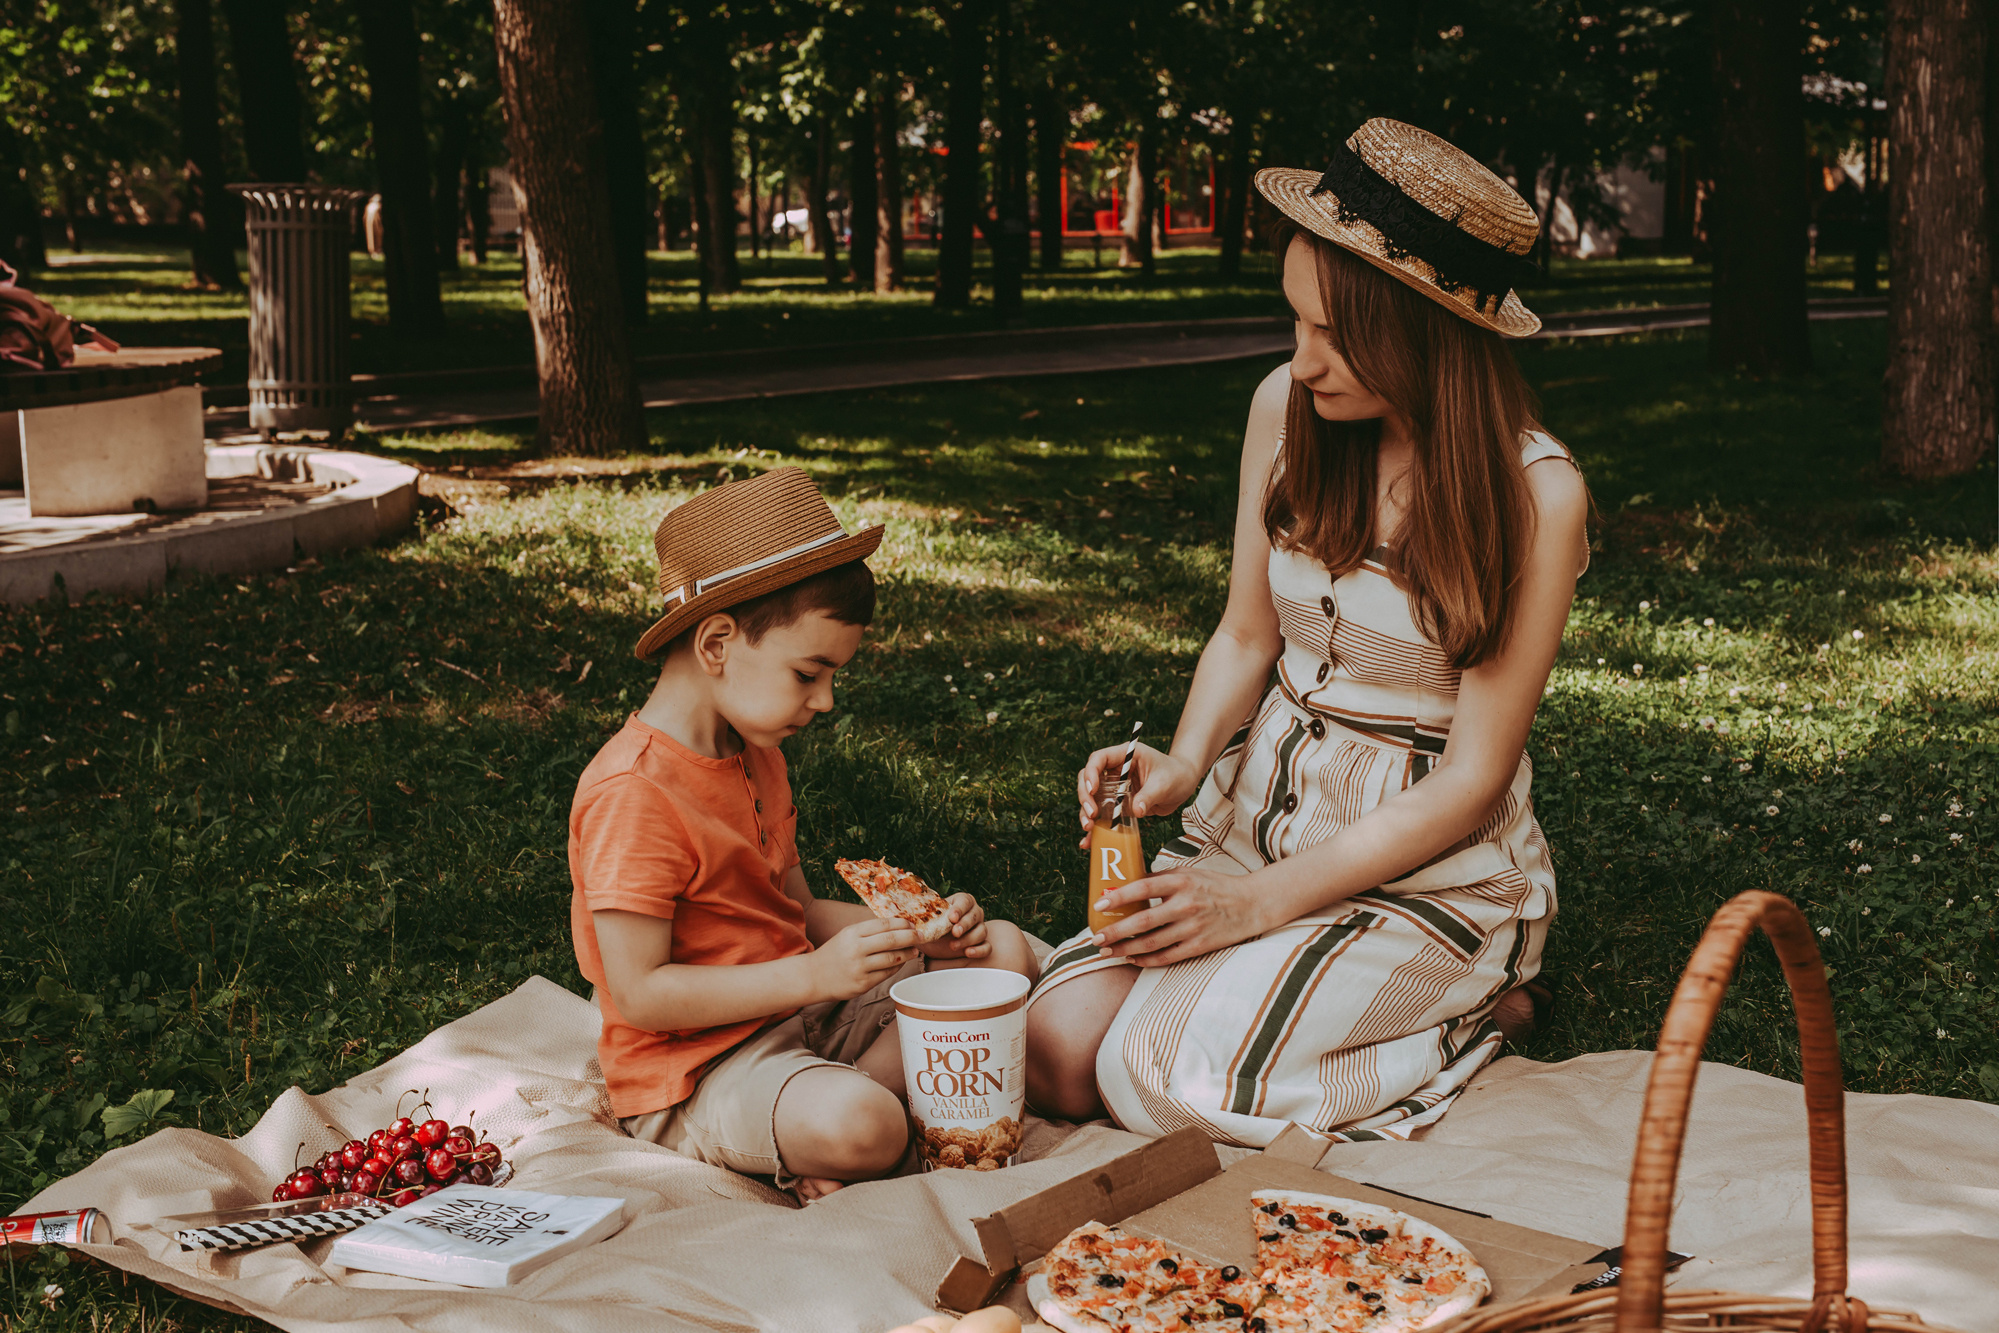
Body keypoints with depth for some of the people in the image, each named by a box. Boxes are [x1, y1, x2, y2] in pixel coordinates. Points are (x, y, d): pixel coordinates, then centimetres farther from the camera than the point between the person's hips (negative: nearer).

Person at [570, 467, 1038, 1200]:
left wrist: (915, 929, -3)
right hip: (693, 1071, -10)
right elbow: (637, 994, -23)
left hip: (799, 1008, 10)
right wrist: (813, 975, -28)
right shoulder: (631, 794, -22)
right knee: (862, 1129, -37)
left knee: (1004, 951, 6)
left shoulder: (755, 754, 10)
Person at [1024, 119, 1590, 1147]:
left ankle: (1470, 1014, 2)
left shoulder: (1533, 494, -19)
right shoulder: (1286, 409, -4)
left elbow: (1472, 783, -16)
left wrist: (1261, 903, -19)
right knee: (1060, 1051, -15)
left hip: (1430, 861, -4)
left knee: (1169, 1081, -23)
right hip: (1260, 808, 5)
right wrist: (1185, 762, -13)